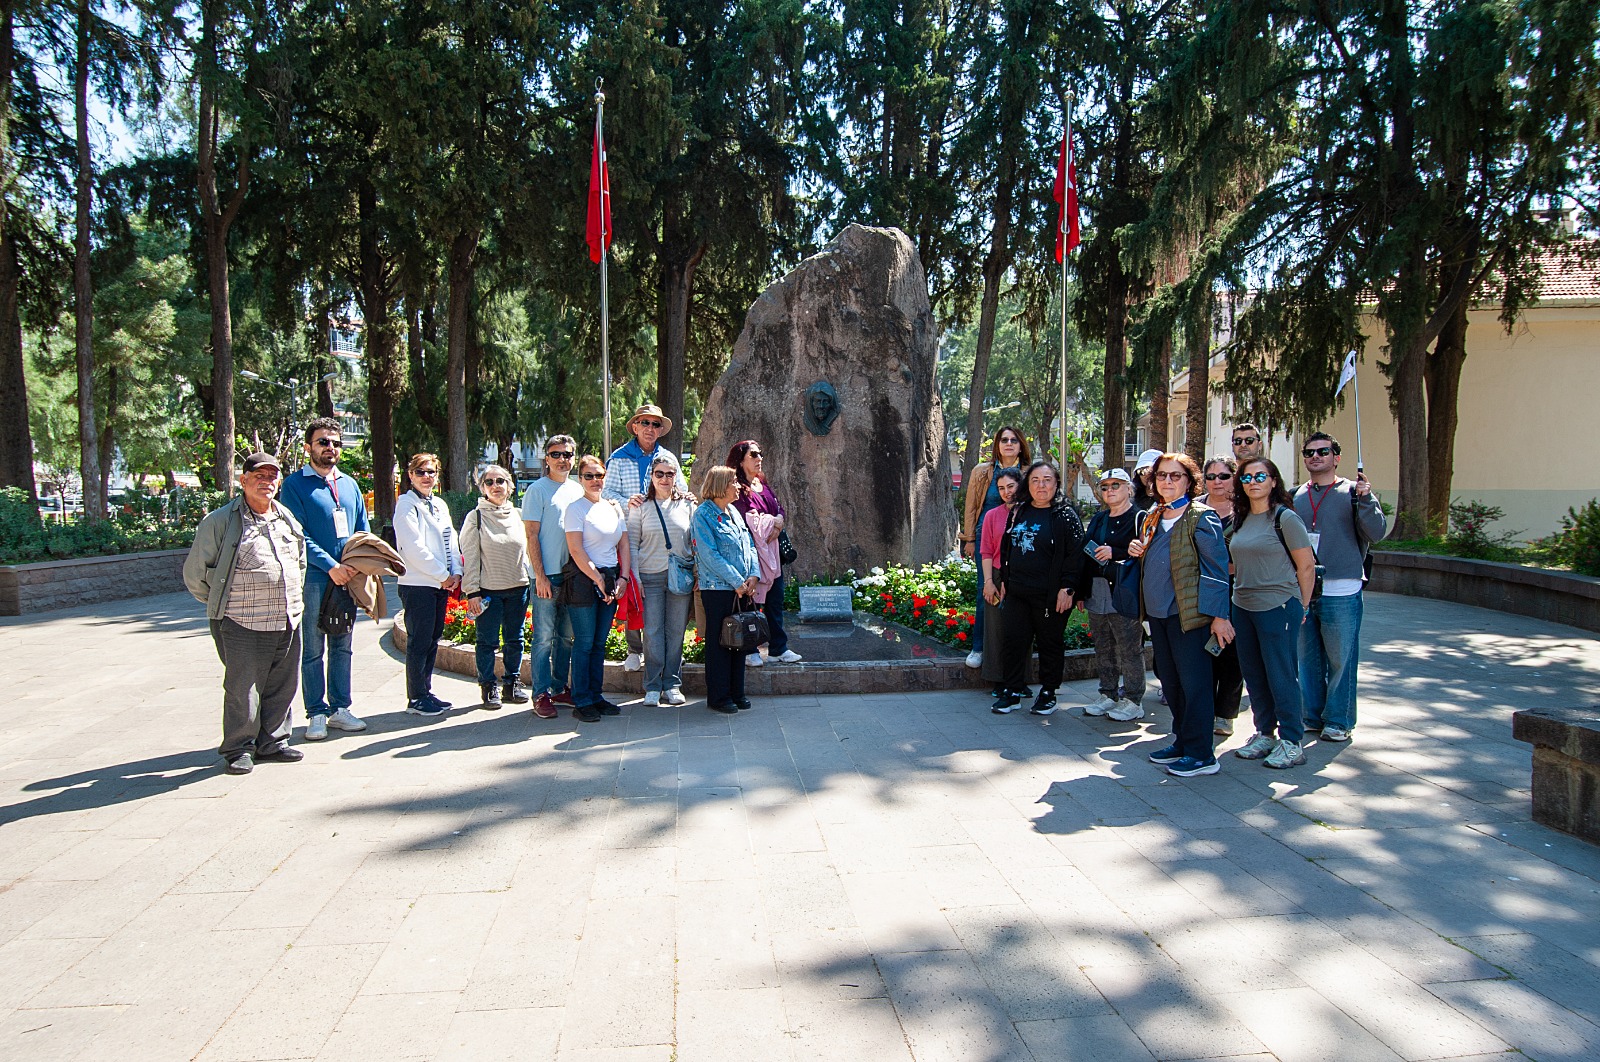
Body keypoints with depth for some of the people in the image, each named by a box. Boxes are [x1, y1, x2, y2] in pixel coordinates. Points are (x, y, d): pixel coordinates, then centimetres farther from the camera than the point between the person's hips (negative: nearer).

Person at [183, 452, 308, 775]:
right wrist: (221, 603, 4)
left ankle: (272, 742, 25)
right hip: (243, 626, -5)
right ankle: (238, 749, 15)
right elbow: (195, 572, 1)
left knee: (283, 686, 11)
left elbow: (300, 561, 28)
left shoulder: (287, 519, 14)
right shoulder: (220, 521, -4)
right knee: (242, 690, 0)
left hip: (287, 622, 6)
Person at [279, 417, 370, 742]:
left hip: (347, 579, 5)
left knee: (342, 646, 10)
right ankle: (316, 714, 8)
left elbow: (364, 531, 15)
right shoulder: (295, 484, -2)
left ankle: (340, 708, 18)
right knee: (313, 650, 1)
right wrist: (330, 566, -17)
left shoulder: (350, 485, 14)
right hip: (313, 579, -5)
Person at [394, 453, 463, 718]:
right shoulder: (406, 504, -7)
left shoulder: (440, 504, 16)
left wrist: (456, 572, 1)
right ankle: (416, 698, 4)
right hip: (417, 584, -7)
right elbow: (414, 548, -14)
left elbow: (450, 541, 17)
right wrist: (443, 575, -12)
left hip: (441, 584, 7)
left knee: (432, 640, 12)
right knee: (419, 641, -3)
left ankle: (426, 692, 20)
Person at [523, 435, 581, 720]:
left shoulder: (577, 490, 13)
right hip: (547, 576, -6)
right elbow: (532, 536, -8)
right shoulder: (537, 490, -4)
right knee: (544, 637, -3)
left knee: (566, 636, 12)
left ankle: (560, 689, 21)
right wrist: (540, 576, -13)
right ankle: (541, 694, 2)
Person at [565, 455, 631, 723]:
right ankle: (582, 702, 2)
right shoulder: (576, 508, -6)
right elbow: (576, 550, -12)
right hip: (584, 580, -6)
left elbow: (624, 545, 12)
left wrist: (623, 577, 0)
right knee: (585, 643, -3)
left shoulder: (615, 507, 12)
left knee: (600, 643, 10)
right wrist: (597, 579, -13)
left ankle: (596, 696, 17)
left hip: (612, 579, 6)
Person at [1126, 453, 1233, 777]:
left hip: (1188, 613, -8)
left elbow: (1217, 568, -12)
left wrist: (1218, 615, -17)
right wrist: (1137, 552, 5)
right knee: (1169, 681, 14)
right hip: (1158, 613, 8)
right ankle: (1182, 742, 26)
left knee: (1193, 683, -3)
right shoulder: (1151, 518, 14)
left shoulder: (1201, 516, -9)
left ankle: (1200, 754, 5)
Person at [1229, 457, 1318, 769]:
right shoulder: (1242, 519, 10)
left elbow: (1307, 566, -7)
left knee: (1281, 675, -2)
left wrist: (1301, 606, -2)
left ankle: (1292, 741, 9)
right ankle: (1265, 734, 25)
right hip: (1243, 607, 7)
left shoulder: (1285, 517, -9)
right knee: (1254, 674, 12)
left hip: (1278, 607, -7)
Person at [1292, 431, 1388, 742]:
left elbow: (1376, 533, -11)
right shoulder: (1295, 496, 11)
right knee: (1307, 658, 11)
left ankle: (1338, 720, 12)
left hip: (1340, 591, -4)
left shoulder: (1352, 492, -1)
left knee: (1340, 658, 1)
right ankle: (1312, 716, 22)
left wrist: (1365, 500, -23)